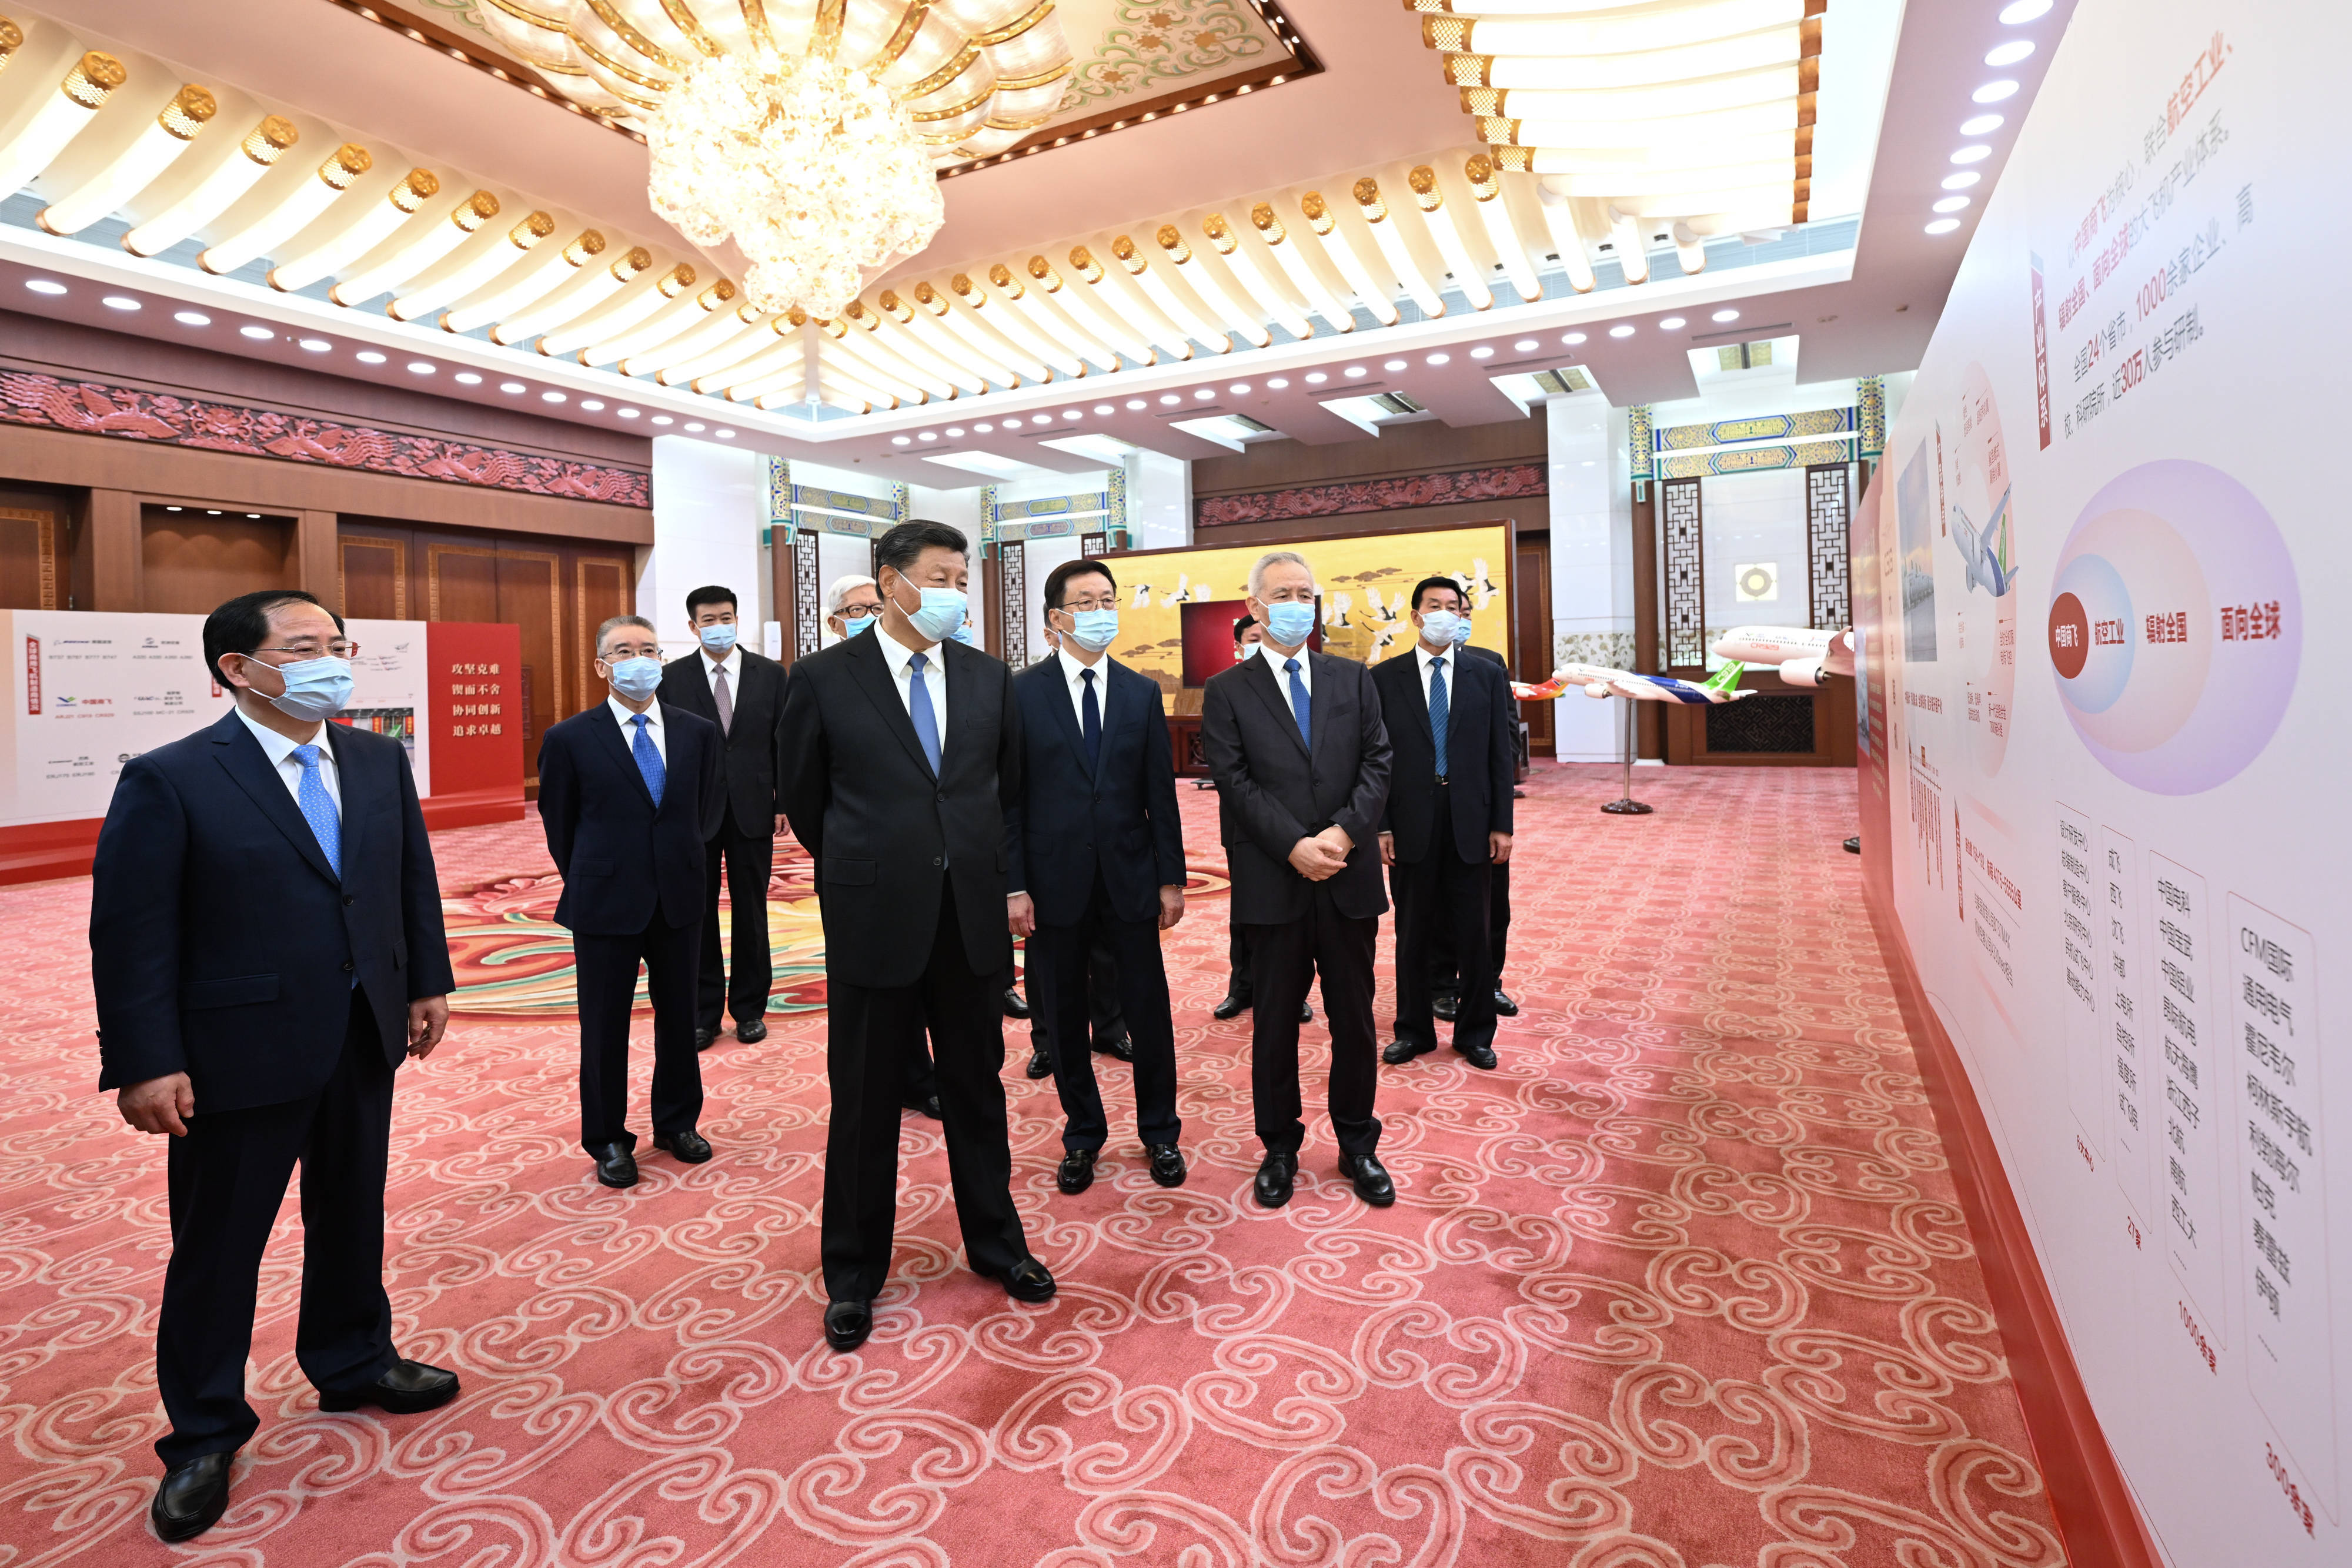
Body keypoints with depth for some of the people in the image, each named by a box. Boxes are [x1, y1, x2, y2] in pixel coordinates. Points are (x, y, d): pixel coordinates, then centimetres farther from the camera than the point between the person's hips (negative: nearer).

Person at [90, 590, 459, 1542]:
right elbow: (131, 934, -12)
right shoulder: (169, 781, -11)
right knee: (217, 1248, 10)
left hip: (365, 1040, 5)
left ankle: (352, 1363, 41)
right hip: (238, 1056, -5)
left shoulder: (379, 763, 4)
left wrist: (428, 983, 7)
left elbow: (414, 881, 10)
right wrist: (145, 1063, -15)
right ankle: (204, 1436, 30)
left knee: (353, 1216, 20)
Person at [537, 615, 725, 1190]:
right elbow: (559, 825, 3)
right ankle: (607, 1139, 26)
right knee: (605, 1027, 9)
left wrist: (681, 861, 12)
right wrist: (592, 882, 9)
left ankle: (678, 1122, 31)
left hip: (679, 901, 3)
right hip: (605, 903, -2)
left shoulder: (699, 732, 1)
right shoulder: (569, 739, -6)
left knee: (679, 1016, 13)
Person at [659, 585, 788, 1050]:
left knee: (751, 913, 9)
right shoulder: (672, 677, 1)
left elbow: (784, 743, 3)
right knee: (698, 914, 7)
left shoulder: (770, 673, 2)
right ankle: (703, 1011, 20)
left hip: (752, 810, 0)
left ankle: (750, 1007, 22)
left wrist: (783, 802, -2)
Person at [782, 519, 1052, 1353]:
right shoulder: (823, 677, -4)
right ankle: (853, 1275, 29)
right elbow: (804, 800, 5)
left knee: (977, 1087, 15)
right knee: (865, 1102, 10)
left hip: (971, 917, 3)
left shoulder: (988, 678, 5)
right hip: (873, 920, -2)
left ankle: (995, 1243, 35)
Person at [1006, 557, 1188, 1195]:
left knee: (1149, 1011, 8)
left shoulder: (1142, 693, 5)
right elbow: (1008, 796, -3)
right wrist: (1013, 886, -8)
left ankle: (1159, 1132, 29)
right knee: (1064, 1017, 11)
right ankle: (1082, 1135, 30)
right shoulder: (1021, 693, -2)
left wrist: (1171, 878, 1)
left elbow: (1161, 792, 5)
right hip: (1055, 882, -1)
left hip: (1130, 878, 2)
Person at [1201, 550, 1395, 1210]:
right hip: (1272, 884, -2)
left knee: (1355, 1020, 12)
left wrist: (1345, 832, -14)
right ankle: (1279, 1148, 27)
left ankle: (1357, 1145, 30)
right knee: (1275, 1024, 10)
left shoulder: (1353, 680, 10)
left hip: (1349, 878, 2)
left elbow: (1377, 764, 2)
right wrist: (1294, 846, -17)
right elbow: (1236, 783, -7)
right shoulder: (1227, 692, 2)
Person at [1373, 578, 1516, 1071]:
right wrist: (1380, 826, -5)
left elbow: (1500, 753, 4)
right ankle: (1413, 1030, 26)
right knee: (1411, 933, 10)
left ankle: (1475, 1033, 25)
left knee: (1473, 932, 9)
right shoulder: (1385, 677, 2)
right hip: (1410, 822, -1)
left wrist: (1502, 823, -1)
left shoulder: (1488, 675, 6)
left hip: (1470, 822, 1)